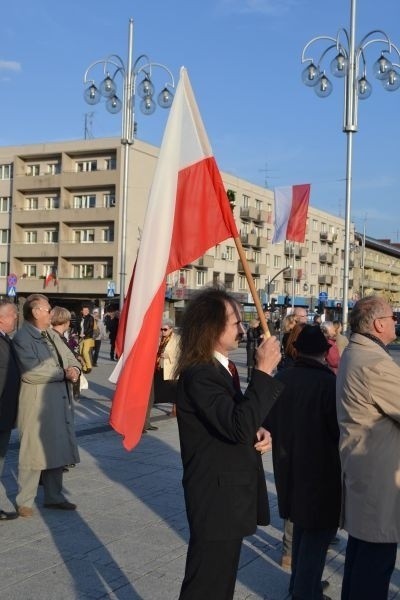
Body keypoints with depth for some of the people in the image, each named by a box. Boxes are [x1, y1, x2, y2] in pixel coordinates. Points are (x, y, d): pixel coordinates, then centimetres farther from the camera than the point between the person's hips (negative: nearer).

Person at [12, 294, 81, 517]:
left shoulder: (52, 335, 15)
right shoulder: (22, 338, -11)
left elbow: (70, 358, 17)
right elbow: (31, 371, -21)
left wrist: (75, 369, -8)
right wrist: (64, 373, -13)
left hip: (60, 400, 8)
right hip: (37, 403, -8)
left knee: (58, 450, 13)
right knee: (34, 451, -1)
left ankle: (54, 496, 26)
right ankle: (25, 501, 12)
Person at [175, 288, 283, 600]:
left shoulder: (221, 366, 9)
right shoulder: (199, 374, -22)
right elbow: (238, 427, -32)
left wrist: (258, 431, -1)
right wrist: (264, 371, -28)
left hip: (230, 492, 10)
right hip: (216, 496, -10)